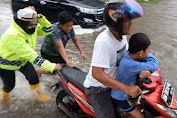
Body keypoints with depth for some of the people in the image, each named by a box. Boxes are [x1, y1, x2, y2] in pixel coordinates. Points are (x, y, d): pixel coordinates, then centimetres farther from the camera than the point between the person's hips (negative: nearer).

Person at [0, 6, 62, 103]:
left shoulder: (30, 28, -18)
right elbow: (31, 55, -45)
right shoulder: (13, 36, -41)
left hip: (22, 59, 6)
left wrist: (40, 18, -31)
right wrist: (52, 66, -48)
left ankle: (37, 94, 27)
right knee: (10, 84, 11)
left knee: (33, 77, 0)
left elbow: (48, 30, -12)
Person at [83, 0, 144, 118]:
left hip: (113, 81, 8)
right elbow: (96, 73, -37)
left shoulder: (121, 34, -5)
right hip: (98, 87, -8)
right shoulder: (104, 41, -32)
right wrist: (126, 88, -38)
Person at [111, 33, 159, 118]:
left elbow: (149, 57, -7)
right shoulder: (129, 64, -41)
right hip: (120, 97, -8)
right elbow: (154, 66, -36)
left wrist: (146, 70, -24)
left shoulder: (129, 54, -15)